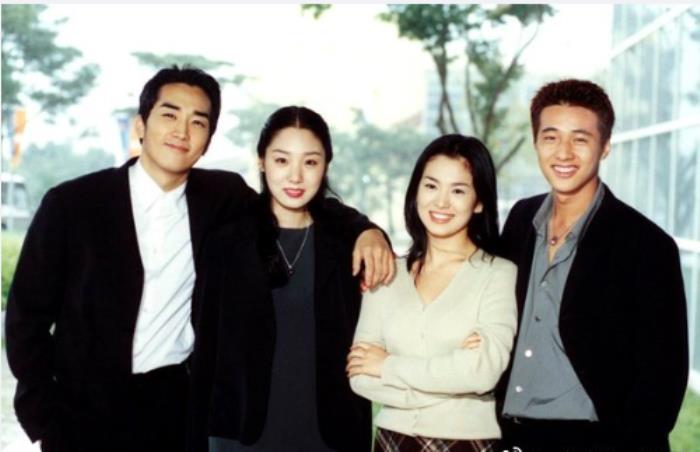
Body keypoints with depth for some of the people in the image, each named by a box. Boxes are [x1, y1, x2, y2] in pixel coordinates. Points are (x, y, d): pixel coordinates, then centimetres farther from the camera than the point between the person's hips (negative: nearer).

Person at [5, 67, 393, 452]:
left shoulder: (220, 197, -1)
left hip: (180, 406, 3)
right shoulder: (71, 203, -8)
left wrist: (364, 229, -7)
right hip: (87, 411, -2)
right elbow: (28, 315, -3)